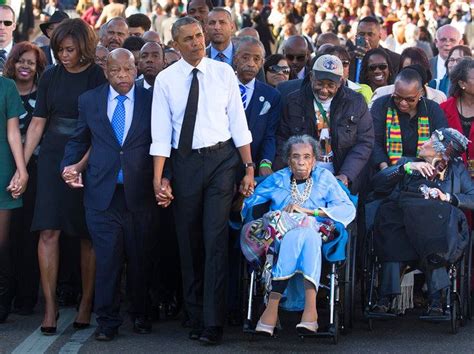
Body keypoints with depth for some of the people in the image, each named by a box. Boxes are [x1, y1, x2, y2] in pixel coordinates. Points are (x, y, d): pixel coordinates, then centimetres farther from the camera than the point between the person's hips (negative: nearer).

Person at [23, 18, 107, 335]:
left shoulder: (99, 77, -3)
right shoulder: (51, 77, 7)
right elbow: (38, 123, 9)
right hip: (53, 158, 3)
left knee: (88, 235, 3)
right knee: (49, 231, -6)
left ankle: (87, 303, 12)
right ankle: (50, 306, -3)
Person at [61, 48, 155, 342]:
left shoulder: (151, 100, 3)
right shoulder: (89, 101, 8)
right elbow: (78, 140, 17)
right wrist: (69, 166, 2)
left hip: (139, 193, 0)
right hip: (102, 193, 1)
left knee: (140, 258, 8)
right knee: (107, 259, 0)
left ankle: (140, 315, 23)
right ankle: (107, 320, 8)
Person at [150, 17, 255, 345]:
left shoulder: (223, 72, 0)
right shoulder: (165, 80, 0)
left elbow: (238, 122, 1)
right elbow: (161, 133, -2)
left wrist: (249, 168, -2)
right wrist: (159, 179, -8)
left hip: (221, 159, -1)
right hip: (184, 162, 1)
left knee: (216, 240, -7)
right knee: (189, 243, 9)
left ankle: (213, 323, -4)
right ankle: (195, 315, 22)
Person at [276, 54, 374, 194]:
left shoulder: (356, 102, 3)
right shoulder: (294, 101, 5)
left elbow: (364, 143, 2)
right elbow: (282, 140, 7)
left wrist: (346, 176, -11)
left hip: (340, 182, 0)